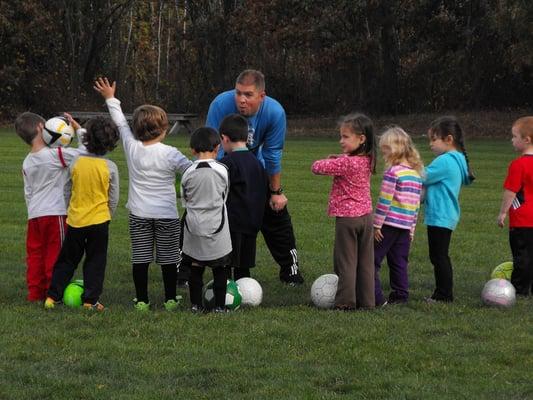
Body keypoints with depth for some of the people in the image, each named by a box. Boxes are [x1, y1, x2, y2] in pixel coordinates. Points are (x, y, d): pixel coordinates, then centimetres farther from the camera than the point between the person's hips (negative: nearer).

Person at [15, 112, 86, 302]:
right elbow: (83, 153, -11)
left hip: (34, 215, 6)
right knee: (55, 253, 0)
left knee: (35, 254, 10)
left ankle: (34, 292, 12)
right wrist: (78, 129, -2)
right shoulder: (55, 154, -12)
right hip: (55, 213, -6)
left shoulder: (27, 162, 9)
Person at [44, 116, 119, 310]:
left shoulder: (76, 161, -5)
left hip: (75, 220, 2)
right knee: (95, 261, 9)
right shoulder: (110, 167, -10)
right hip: (99, 221, -2)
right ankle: (90, 300, 7)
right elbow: (114, 199, -2)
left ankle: (52, 296, 12)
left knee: (67, 260, 14)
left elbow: (67, 190, 5)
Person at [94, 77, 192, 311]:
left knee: (140, 258, 4)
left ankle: (142, 300, 6)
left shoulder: (132, 147, -2)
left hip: (139, 214, 2)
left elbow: (121, 123, 11)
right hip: (166, 214, -2)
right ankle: (170, 299, 10)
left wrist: (110, 99, 23)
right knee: (168, 258, 6)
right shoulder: (170, 154, -10)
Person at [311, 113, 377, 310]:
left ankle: (346, 301, 2)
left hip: (347, 218, -7)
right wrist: (337, 161, 4)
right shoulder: (366, 161, 2)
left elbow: (317, 167, -16)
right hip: (366, 215, 7)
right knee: (366, 262, 10)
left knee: (345, 261, 1)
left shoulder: (346, 163, -20)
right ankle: (366, 300, 14)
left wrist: (329, 161, 4)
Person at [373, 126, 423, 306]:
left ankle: (376, 297, -5)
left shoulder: (393, 172, -14)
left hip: (389, 224, -8)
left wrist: (377, 224, -10)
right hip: (406, 226, 8)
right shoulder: (417, 174, 10)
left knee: (373, 260, -1)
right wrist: (412, 228, 19)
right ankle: (400, 295, 13)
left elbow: (384, 201, -15)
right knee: (399, 263, 13)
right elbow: (416, 204, 15)